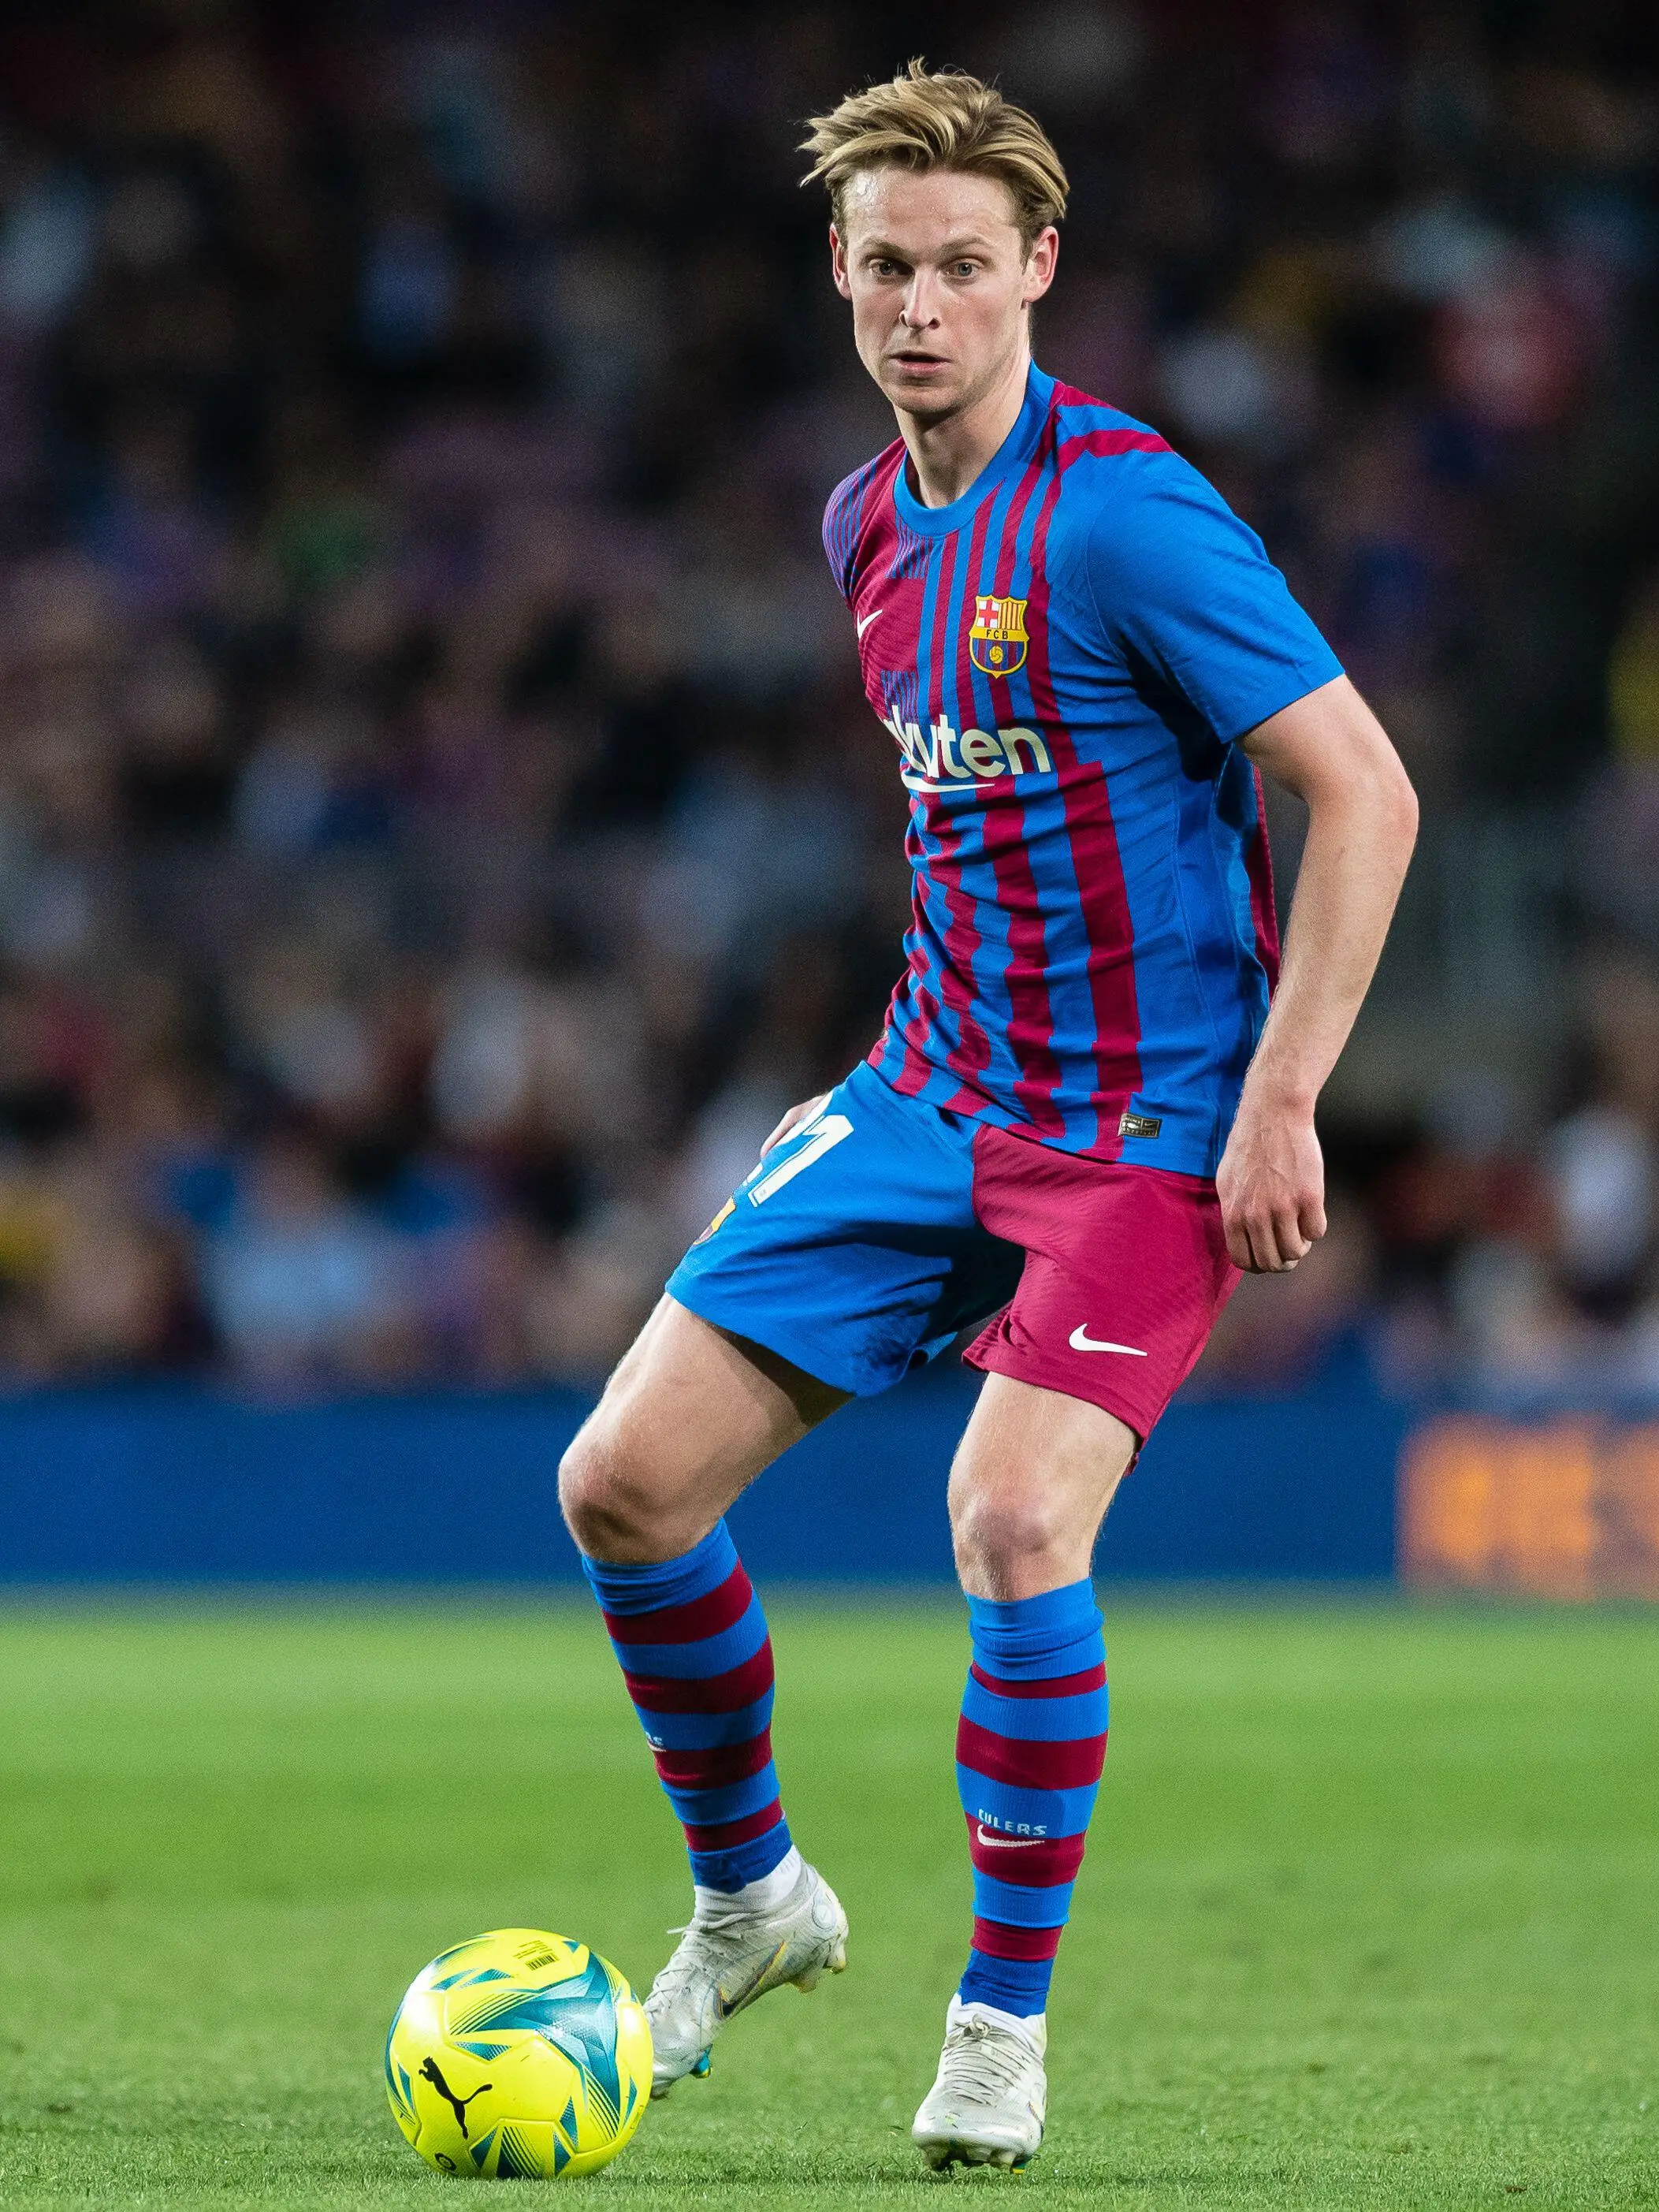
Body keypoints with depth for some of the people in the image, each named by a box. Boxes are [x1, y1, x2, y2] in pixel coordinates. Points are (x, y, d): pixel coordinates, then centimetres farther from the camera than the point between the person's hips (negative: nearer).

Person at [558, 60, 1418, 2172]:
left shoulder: (1123, 511, -18)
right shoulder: (870, 524, 7)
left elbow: (1362, 791, -18)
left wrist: (1276, 1099, -19)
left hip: (1150, 1123, -7)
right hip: (930, 1098, 7)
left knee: (1013, 1520, -25)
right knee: (624, 1479, 0)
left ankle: (1006, 2021, -7)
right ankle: (748, 1895, 23)